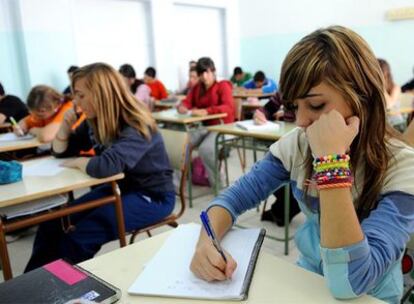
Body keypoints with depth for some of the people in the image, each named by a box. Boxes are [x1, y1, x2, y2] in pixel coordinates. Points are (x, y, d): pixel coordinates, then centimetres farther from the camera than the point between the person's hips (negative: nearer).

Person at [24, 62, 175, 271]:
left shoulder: (136, 127, -25)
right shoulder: (94, 122, 2)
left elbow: (106, 167, -41)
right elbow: (61, 151, 13)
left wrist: (77, 163, -19)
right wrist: (65, 125, -7)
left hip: (152, 197, -8)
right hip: (120, 188, 8)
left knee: (76, 239, -23)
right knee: (52, 225, -5)